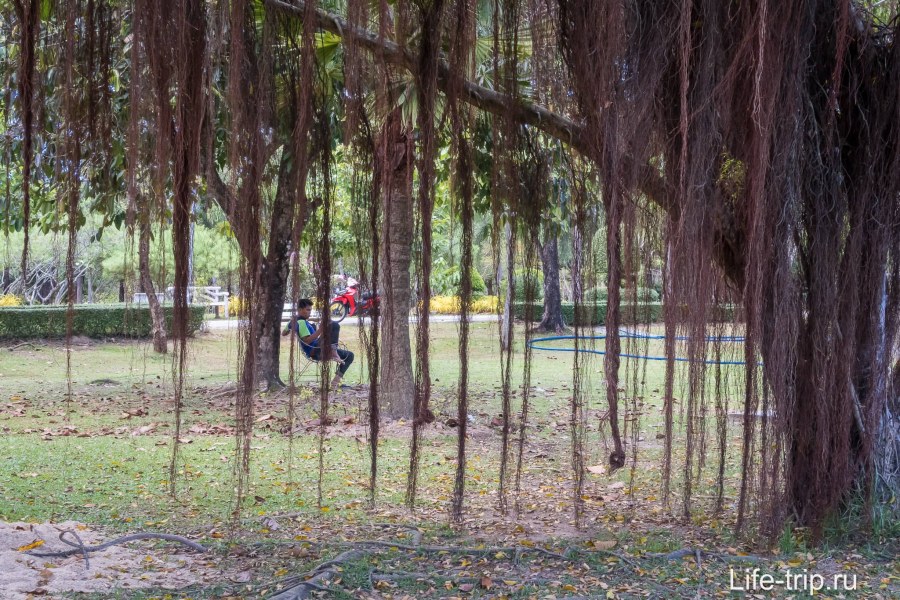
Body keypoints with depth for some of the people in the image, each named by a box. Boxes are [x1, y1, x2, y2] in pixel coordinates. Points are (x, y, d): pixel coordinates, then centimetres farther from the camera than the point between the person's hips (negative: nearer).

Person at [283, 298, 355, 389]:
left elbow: (283, 333, 30)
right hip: (315, 352, -10)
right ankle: (334, 352, -33)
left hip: (316, 351, 10)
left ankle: (337, 379, -2)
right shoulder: (302, 323, -15)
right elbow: (307, 340, -25)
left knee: (349, 355, 11)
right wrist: (320, 330, -29)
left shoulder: (294, 321, 14)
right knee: (334, 325, -25)